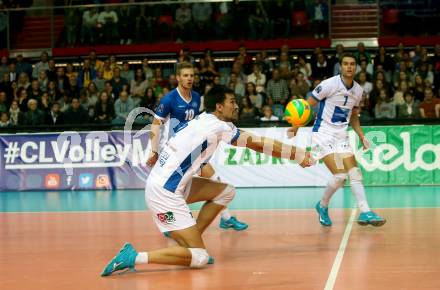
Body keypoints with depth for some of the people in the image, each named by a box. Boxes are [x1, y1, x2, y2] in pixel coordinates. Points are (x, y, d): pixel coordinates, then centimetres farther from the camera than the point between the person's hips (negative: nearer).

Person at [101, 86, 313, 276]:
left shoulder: (202, 121, 11)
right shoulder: (218, 126, -12)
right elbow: (258, 144, -6)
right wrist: (298, 155, 2)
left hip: (170, 184, 10)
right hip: (164, 192, -9)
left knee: (226, 191, 13)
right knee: (200, 258, -10)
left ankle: (187, 243, 12)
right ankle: (134, 257, -15)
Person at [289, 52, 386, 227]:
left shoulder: (358, 90, 6)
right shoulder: (329, 84, -14)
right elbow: (307, 106, -9)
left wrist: (362, 136, 11)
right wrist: (296, 127, -14)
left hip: (341, 136, 6)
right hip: (323, 134, -6)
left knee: (355, 172, -3)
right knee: (340, 175, -15)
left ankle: (365, 213, -1)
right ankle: (323, 206, 9)